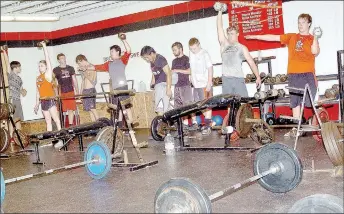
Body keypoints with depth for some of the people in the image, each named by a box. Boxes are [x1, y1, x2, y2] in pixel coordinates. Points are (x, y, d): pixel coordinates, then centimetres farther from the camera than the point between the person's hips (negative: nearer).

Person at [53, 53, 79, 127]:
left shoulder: (70, 68, 12)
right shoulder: (55, 70, 2)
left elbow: (74, 80, 14)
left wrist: (77, 91, 9)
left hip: (71, 92, 3)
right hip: (61, 93, -3)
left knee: (71, 109, 4)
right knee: (62, 110, -5)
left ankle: (71, 125, 13)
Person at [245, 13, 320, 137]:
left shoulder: (312, 38, 7)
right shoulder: (291, 37, 14)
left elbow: (315, 52, -9)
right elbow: (273, 37, 13)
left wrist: (315, 37, -13)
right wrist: (256, 37, 11)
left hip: (308, 74, -3)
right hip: (293, 74, 3)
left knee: (312, 100, -7)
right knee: (295, 102, 8)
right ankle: (296, 128, 14)